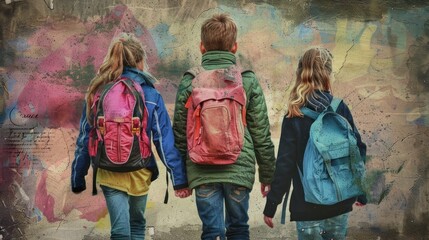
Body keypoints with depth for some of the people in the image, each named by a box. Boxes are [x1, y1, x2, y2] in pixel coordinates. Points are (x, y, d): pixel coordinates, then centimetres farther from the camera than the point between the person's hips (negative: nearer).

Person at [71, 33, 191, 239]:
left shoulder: (98, 92, -3)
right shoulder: (150, 95, -6)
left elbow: (85, 139, 0)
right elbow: (164, 140, -9)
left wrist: (77, 179, 9)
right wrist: (179, 179, -7)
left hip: (110, 174, 0)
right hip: (140, 173, 0)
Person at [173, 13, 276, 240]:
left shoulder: (189, 82, 0)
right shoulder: (248, 81, -1)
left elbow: (179, 134, 2)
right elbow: (261, 134, 1)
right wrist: (267, 174, 11)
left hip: (202, 170, 0)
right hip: (239, 169, 0)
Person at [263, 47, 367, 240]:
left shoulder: (294, 118, -9)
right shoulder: (341, 109, -1)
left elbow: (284, 165, -11)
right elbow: (358, 151, 3)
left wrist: (270, 206, -4)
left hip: (308, 208, -3)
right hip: (340, 205, 3)